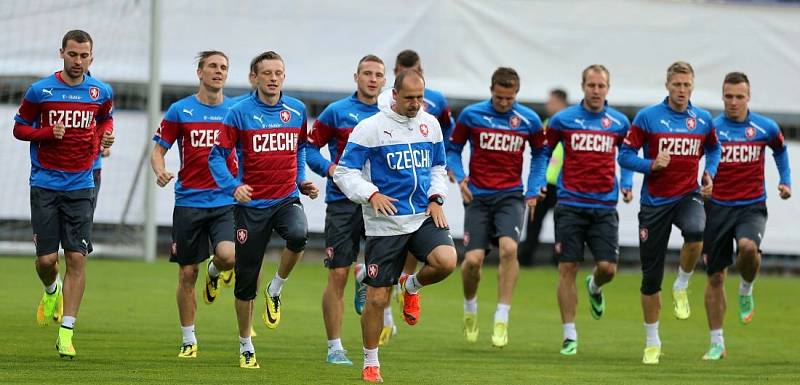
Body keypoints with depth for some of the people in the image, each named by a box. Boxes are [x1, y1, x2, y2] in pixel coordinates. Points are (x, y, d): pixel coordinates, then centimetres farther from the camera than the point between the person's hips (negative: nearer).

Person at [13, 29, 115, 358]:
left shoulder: (101, 92, 3)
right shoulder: (40, 91, -4)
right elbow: (19, 128, 5)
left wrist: (105, 135, 0)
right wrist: (47, 132, -14)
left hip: (81, 186, 1)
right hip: (45, 185, -1)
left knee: (76, 258, -7)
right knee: (46, 258, -3)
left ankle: (66, 332, -4)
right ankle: (51, 290, 34)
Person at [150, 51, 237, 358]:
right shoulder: (180, 111, 2)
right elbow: (158, 150, 6)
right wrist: (159, 170, -15)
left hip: (226, 201, 0)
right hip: (189, 202, 0)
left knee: (228, 255, -25)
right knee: (187, 274, 3)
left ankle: (216, 272, 13)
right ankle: (188, 340, 18)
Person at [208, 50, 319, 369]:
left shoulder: (297, 110, 5)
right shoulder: (239, 113, -6)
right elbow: (217, 156, -6)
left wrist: (301, 180, 10)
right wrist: (233, 186, -22)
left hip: (287, 198, 2)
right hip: (251, 204, -2)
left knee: (298, 235, -32)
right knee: (246, 277, 3)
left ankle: (276, 290, -4)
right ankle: (245, 346, 20)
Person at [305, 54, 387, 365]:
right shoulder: (337, 112, 0)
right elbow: (310, 147, 3)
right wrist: (329, 168, -12)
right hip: (342, 201, -2)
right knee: (337, 275, 0)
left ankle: (365, 278, 10)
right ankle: (334, 348, 11)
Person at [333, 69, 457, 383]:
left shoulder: (430, 124, 9)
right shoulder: (370, 128, -7)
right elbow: (344, 172, -7)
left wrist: (436, 199, 4)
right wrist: (372, 194, -22)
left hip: (424, 216, 3)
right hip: (385, 224, -3)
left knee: (446, 261, -25)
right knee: (377, 298, -2)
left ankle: (412, 286, 10)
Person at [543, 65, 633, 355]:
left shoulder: (619, 122, 6)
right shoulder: (563, 119, 0)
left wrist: (627, 185, 8)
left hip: (605, 206, 1)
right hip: (571, 205, -1)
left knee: (608, 267, -7)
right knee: (567, 269, -4)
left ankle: (595, 288, 32)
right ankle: (569, 336, 3)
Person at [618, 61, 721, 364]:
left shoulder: (703, 120, 4)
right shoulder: (647, 117, -5)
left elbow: (713, 148, 23)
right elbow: (625, 155, -3)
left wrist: (710, 173, 5)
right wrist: (651, 165, -20)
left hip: (688, 196, 1)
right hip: (655, 201, -1)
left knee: (695, 233, -35)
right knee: (651, 276, 3)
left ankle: (682, 287, -6)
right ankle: (652, 342, 20)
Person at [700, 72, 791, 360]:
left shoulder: (765, 128, 0)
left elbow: (780, 149, 22)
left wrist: (785, 181, 13)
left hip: (752, 206, -1)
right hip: (718, 207, 1)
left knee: (748, 247, -32)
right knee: (715, 277, 2)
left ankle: (746, 290, 2)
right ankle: (717, 344, 13)